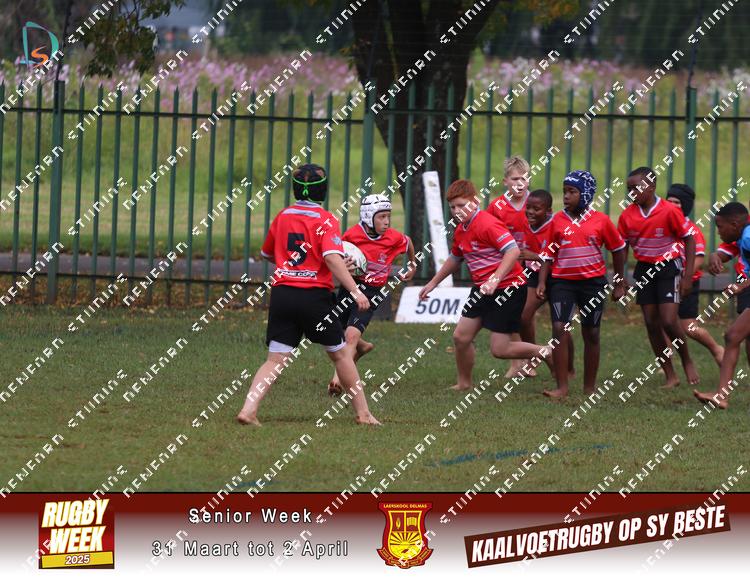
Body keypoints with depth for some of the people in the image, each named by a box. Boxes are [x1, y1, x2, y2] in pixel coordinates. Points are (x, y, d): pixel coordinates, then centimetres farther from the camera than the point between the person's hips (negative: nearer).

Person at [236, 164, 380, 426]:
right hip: (314, 296, -4)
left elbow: (267, 253, 25)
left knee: (276, 359, 1)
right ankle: (363, 413, 18)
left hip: (281, 294, 4)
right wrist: (355, 290, -23)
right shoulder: (325, 220, -5)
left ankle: (248, 409, -17)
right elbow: (332, 258, -19)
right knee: (340, 353, 12)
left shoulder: (282, 217, 11)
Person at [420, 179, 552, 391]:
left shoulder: (487, 224, -21)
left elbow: (513, 250, -29)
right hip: (482, 289, 9)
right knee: (461, 336, 4)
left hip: (508, 287, -9)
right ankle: (464, 383, 21)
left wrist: (495, 280, -35)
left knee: (499, 349, -8)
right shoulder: (461, 230, 9)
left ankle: (544, 353, 14)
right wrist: (433, 283, 32)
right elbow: (455, 259, 28)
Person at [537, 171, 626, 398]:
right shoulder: (557, 221, 0)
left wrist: (619, 284, 11)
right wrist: (542, 282, -5)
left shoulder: (600, 220, -3)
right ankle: (561, 387, -11)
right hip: (562, 282, 0)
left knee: (591, 334, 9)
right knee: (560, 330, -13)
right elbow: (549, 255, 6)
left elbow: (618, 249, 8)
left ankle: (590, 388, 21)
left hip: (593, 282, 0)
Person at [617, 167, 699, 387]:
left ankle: (687, 362, 12)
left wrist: (687, 276, -11)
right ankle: (670, 376, 11)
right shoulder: (627, 216, -5)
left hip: (668, 267, -5)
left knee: (669, 321, -14)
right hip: (644, 269, 5)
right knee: (651, 324, 2)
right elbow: (622, 248, 5)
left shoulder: (669, 211, -17)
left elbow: (689, 239, -9)